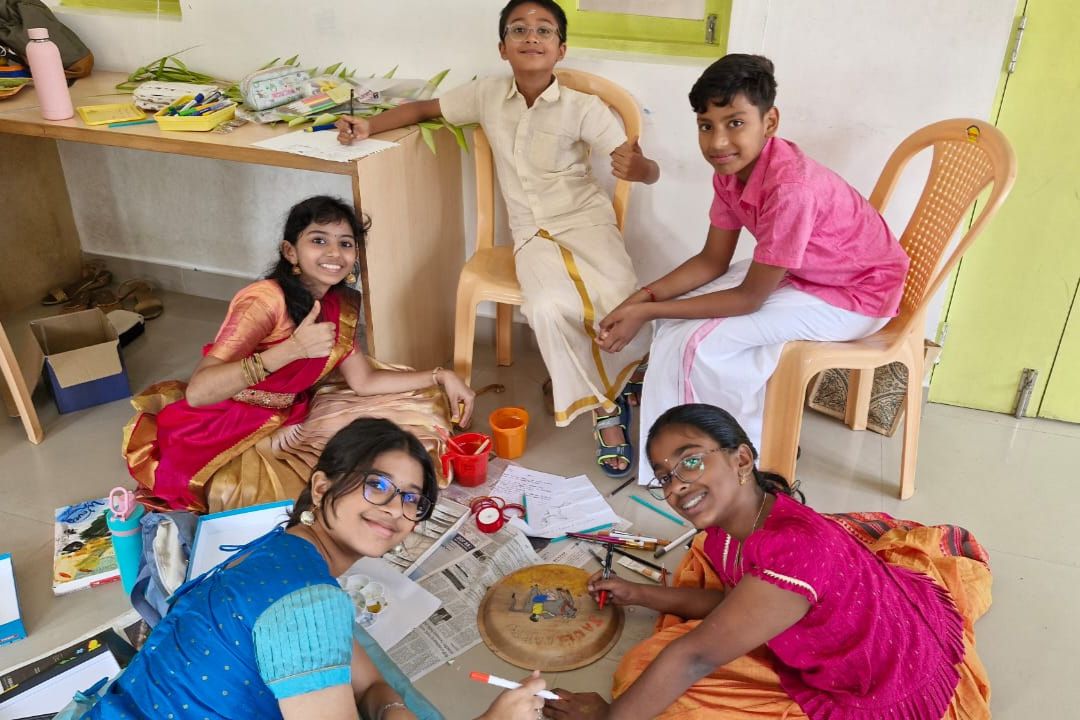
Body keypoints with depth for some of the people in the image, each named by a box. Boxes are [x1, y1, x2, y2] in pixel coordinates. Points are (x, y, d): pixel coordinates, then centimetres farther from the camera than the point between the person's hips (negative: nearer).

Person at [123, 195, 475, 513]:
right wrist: (292, 349, -44)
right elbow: (197, 392, -35)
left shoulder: (338, 305, -1)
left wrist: (439, 377, -4)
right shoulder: (266, 300, -26)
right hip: (225, 439, -7)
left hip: (287, 420, 8)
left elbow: (363, 381, 3)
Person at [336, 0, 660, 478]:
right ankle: (605, 408, -8)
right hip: (532, 233, 2)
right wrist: (369, 126, 1)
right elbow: (425, 109, 16)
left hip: (587, 221, -1)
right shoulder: (487, 95, 1)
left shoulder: (583, 108, -9)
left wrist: (638, 166, -40)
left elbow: (648, 170, -14)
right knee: (549, 308, -31)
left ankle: (583, 379, 8)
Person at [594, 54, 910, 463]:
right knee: (678, 316, -4)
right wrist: (645, 296, -17)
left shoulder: (789, 186, -35)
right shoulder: (732, 167, -10)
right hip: (799, 271, 8)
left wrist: (648, 312, -25)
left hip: (858, 294, -8)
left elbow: (749, 298, -28)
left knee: (702, 342, -19)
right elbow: (713, 261, -2)